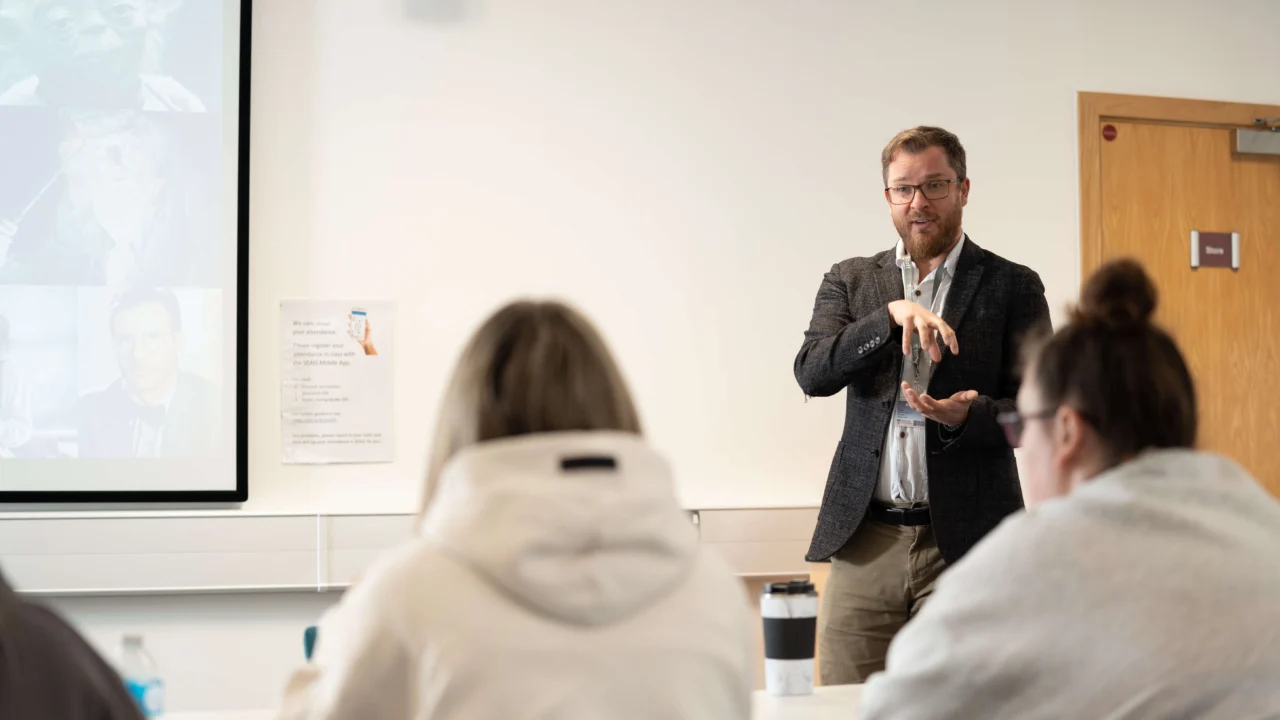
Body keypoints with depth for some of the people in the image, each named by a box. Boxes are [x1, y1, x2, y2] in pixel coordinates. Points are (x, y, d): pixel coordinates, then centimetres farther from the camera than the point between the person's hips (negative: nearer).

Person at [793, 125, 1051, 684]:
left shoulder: (1012, 287, 6)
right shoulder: (850, 281, 13)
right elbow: (811, 373, -2)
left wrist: (970, 416, -20)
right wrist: (892, 316, -15)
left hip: (965, 541, -2)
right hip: (865, 542, 2)